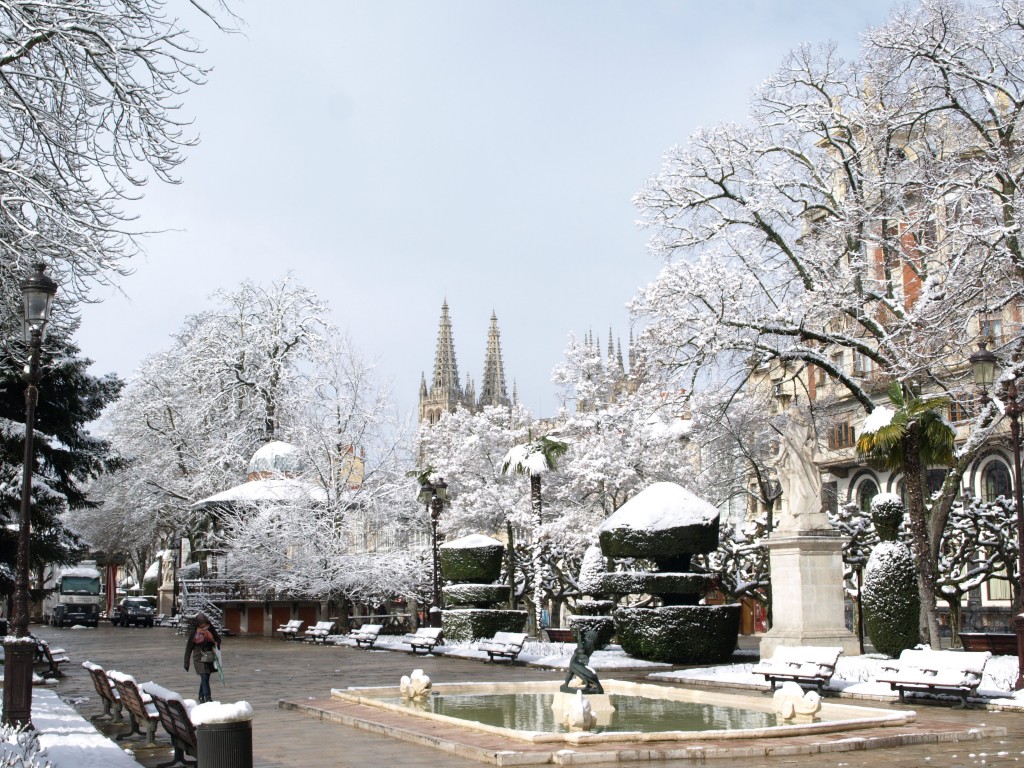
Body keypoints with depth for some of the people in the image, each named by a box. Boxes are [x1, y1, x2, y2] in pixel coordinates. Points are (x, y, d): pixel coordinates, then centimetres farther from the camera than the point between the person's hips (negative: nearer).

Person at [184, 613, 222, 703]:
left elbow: (218, 639, 15)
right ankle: (208, 698, -13)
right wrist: (186, 662, 0)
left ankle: (201, 697, 27)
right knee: (204, 678, -13)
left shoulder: (211, 630, 1)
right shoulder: (194, 633, -5)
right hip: (199, 659, -3)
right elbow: (189, 648, 0)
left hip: (210, 658, 3)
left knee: (205, 678, 11)